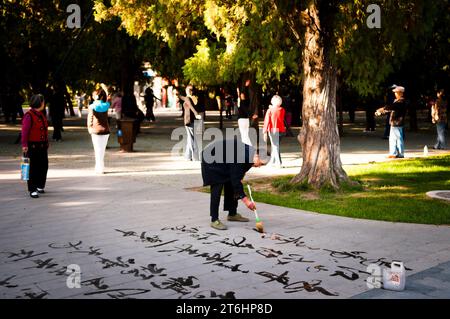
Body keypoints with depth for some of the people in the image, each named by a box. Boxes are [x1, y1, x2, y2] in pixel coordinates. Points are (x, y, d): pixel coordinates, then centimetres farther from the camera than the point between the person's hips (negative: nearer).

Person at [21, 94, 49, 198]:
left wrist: (46, 143, 16)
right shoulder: (29, 116, -13)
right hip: (33, 146, -8)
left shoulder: (41, 115, 14)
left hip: (43, 146, 8)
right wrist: (24, 145, -22)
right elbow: (24, 132, -17)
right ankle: (32, 190, 2)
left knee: (44, 166, 12)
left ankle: (40, 186, 28)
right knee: (33, 168, -3)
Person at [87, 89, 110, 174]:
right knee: (102, 150, 12)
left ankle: (100, 169, 5)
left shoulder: (92, 107, -9)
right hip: (105, 130, 3)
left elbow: (90, 120, -7)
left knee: (98, 150, 4)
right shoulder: (105, 106, -3)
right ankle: (99, 167, 20)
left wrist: (90, 129, 8)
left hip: (96, 131, -3)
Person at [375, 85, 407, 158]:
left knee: (399, 138, -4)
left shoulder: (401, 101, -15)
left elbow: (391, 107, -26)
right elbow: (390, 108, 19)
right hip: (394, 122, 10)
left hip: (397, 123, -10)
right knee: (392, 138, 12)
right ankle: (393, 153, 17)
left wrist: (382, 109, -22)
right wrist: (381, 112, 10)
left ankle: (400, 154, 2)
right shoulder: (396, 100, 17)